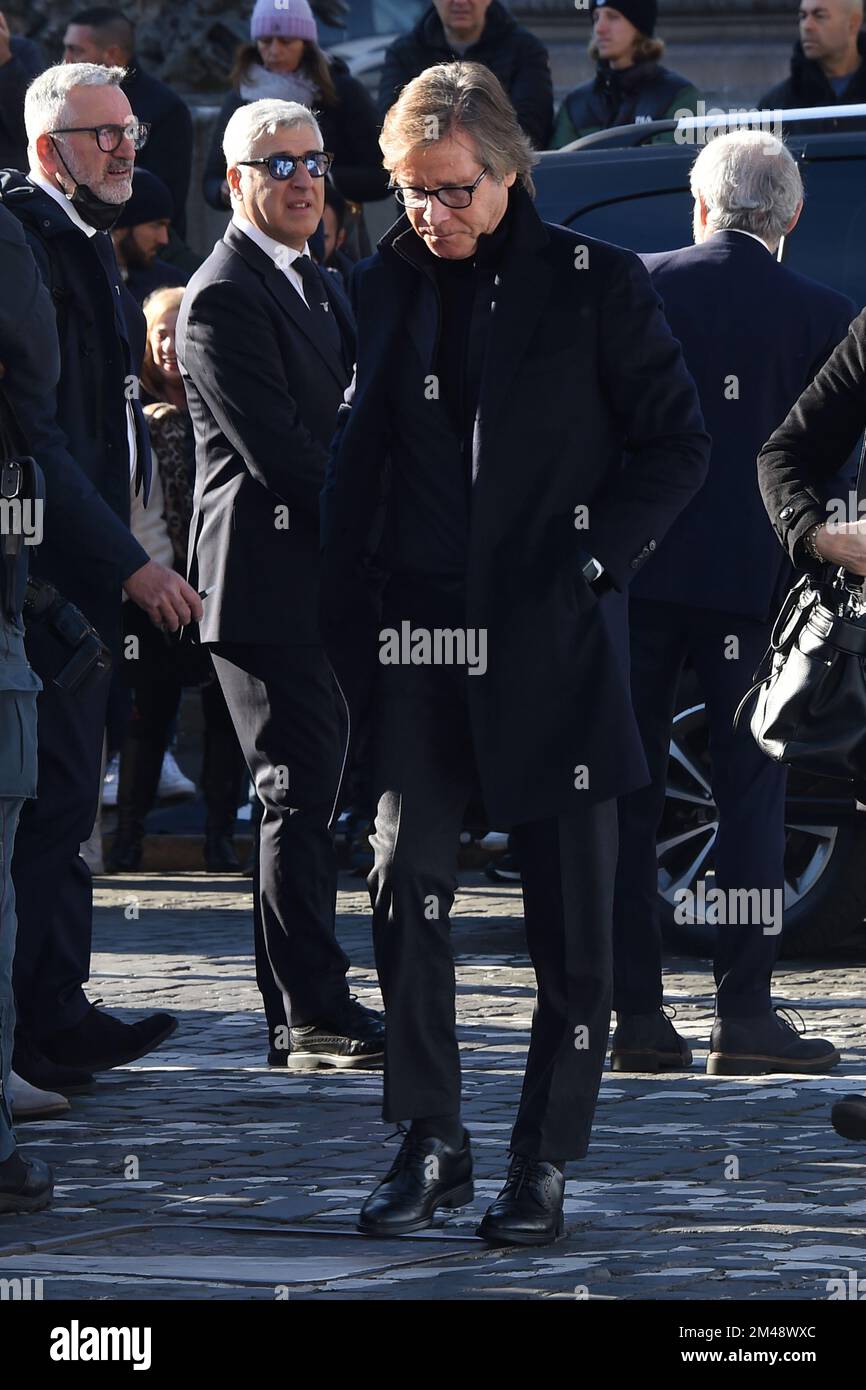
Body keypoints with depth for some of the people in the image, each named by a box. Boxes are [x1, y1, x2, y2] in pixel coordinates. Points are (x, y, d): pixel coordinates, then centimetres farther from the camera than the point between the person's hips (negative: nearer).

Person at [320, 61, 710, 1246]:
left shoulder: (596, 284, -1)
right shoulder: (388, 288, 10)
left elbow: (677, 445, 1)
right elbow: (357, 465, 15)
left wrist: (591, 559, -9)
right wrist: (347, 631, 7)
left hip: (553, 644, -3)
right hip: (419, 639, 3)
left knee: (570, 917, 0)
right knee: (405, 893, 1)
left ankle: (544, 1163, 9)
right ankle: (430, 1146, 11)